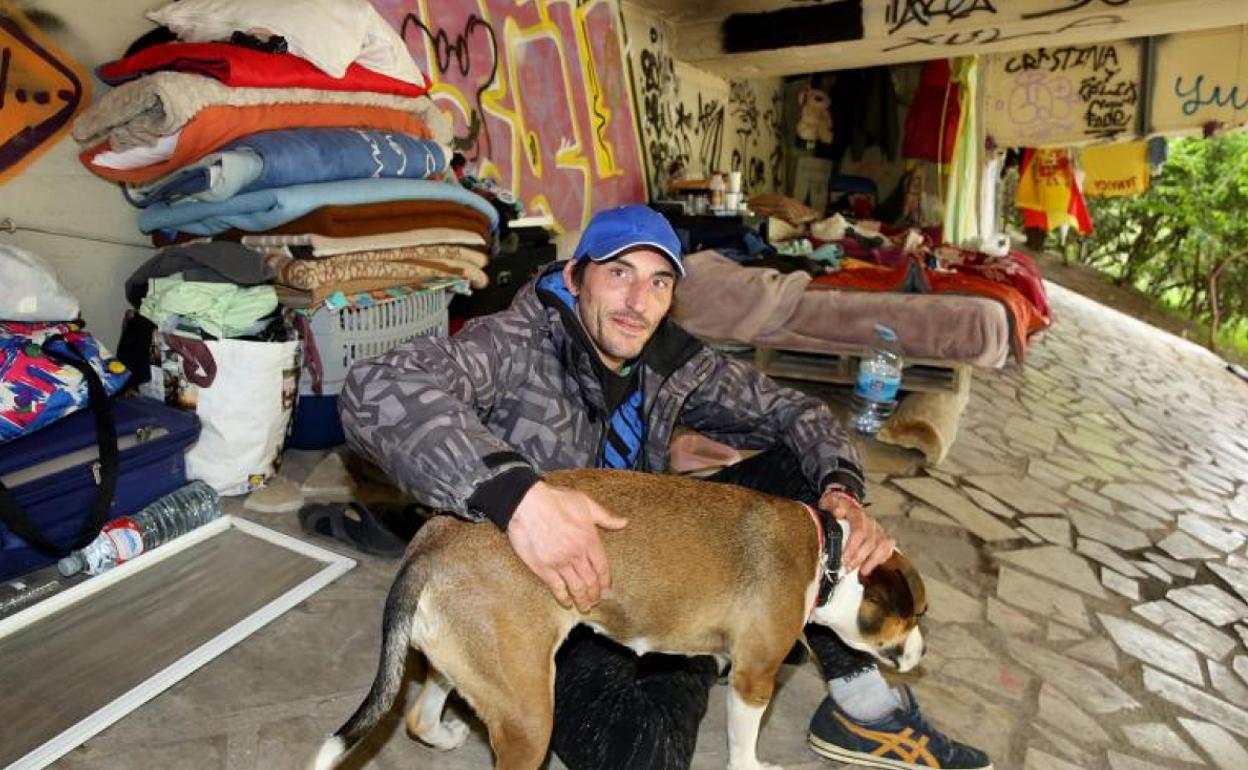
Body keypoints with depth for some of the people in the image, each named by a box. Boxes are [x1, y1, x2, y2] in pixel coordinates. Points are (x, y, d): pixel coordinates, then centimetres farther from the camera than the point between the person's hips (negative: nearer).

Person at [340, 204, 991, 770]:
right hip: (550, 598, -6)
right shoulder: (518, 346, -22)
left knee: (800, 470, -4)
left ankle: (861, 703, 3)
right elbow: (377, 390, -38)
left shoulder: (672, 361, -4)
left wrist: (840, 489, -17)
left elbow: (792, 411, 3)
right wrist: (516, 491, -51)